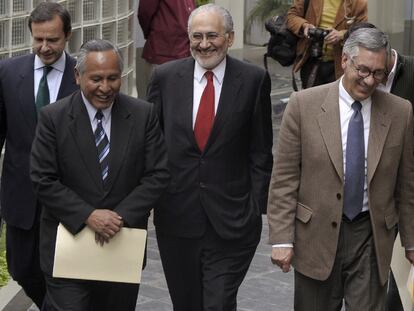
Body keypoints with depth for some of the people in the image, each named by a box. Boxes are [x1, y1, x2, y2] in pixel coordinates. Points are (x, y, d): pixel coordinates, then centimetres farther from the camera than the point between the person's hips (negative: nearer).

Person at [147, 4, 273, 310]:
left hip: (232, 218, -2)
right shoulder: (165, 77, 2)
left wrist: (257, 207, -3)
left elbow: (260, 152, 0)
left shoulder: (254, 80, -3)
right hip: (176, 216, 3)